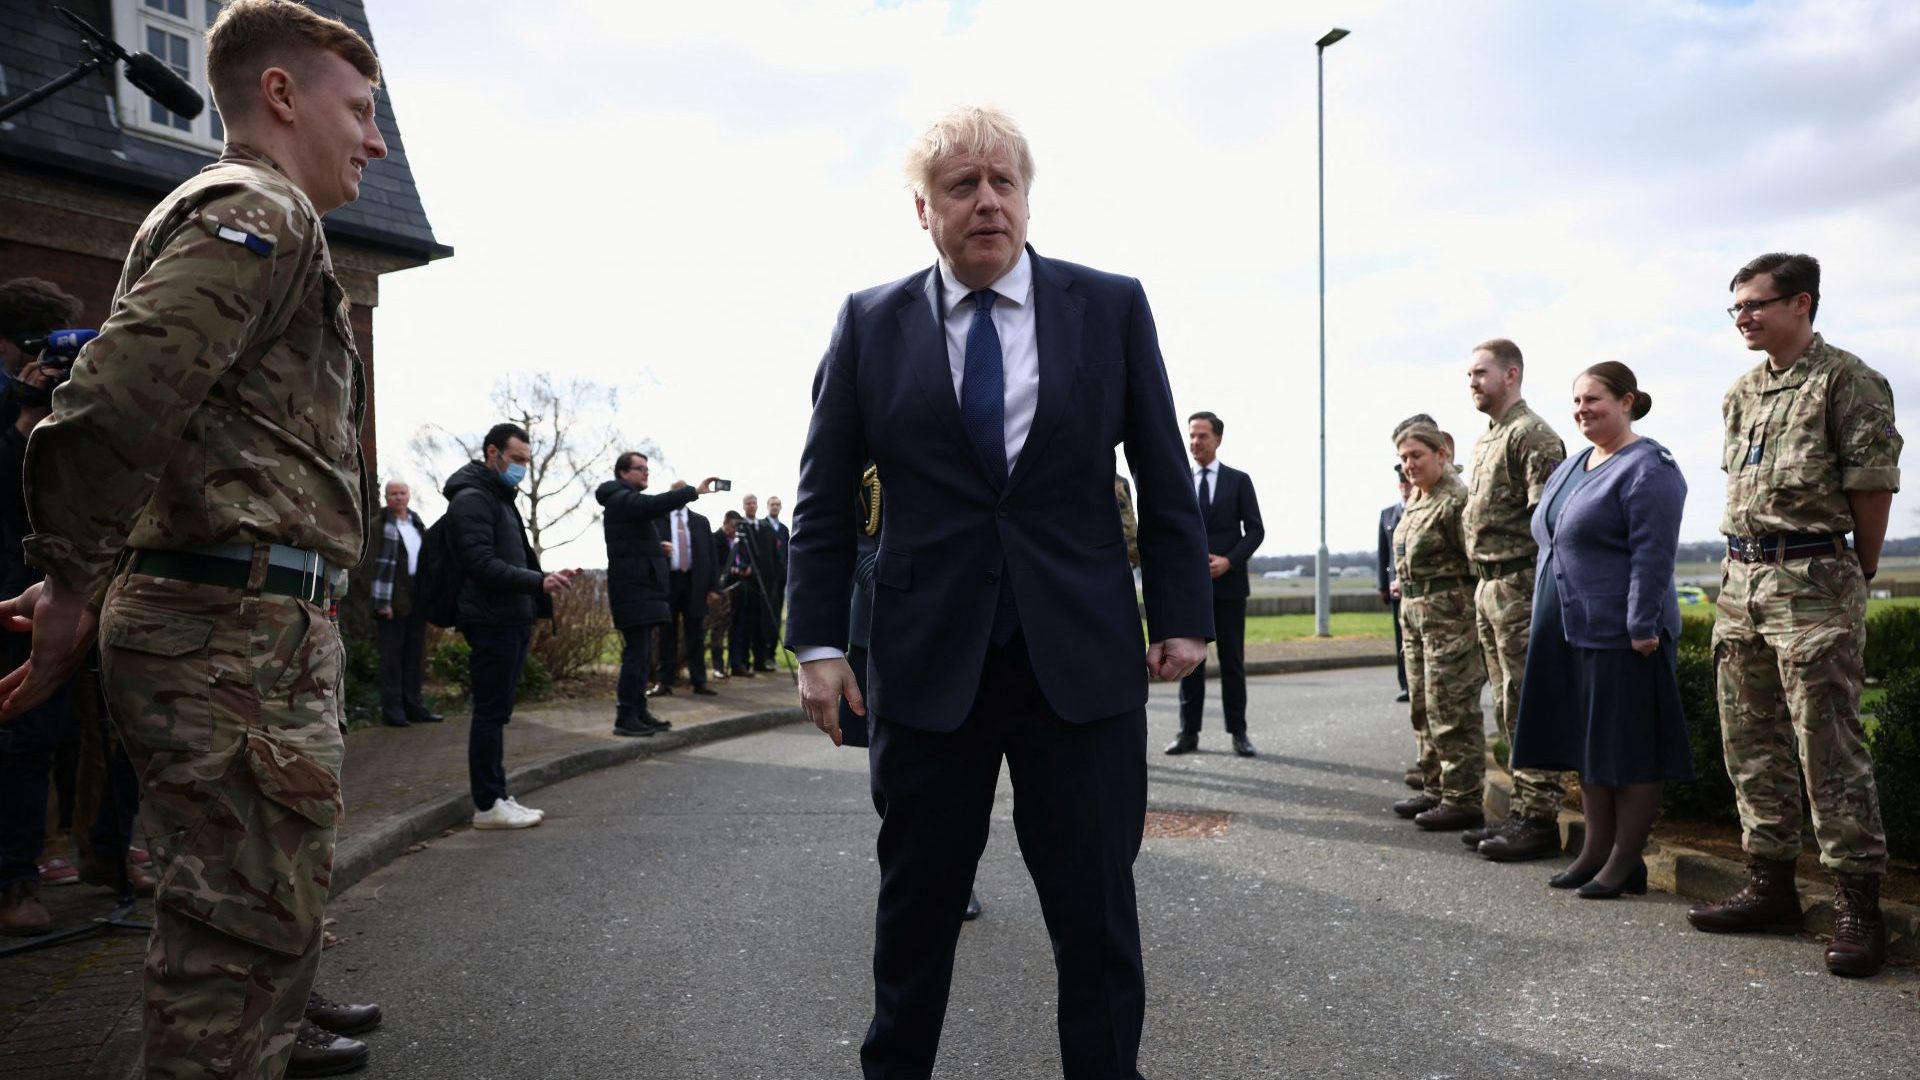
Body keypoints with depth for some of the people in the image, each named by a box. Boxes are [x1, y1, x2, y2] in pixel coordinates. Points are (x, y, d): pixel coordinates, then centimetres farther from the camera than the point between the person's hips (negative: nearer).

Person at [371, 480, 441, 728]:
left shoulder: (417, 524, 15)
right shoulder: (381, 523, -6)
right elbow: (379, 563, -12)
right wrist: (382, 600, -17)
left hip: (417, 599, 6)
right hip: (393, 601, -6)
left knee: (415, 656, 10)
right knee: (392, 656, -1)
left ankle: (413, 705, 17)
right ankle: (391, 709, 3)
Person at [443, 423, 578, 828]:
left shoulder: (500, 498, 21)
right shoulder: (471, 499, -10)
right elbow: (482, 564, -20)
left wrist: (544, 579, 12)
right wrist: (538, 582, -24)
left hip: (511, 622, 10)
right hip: (492, 623, -10)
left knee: (496, 713, 13)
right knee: (490, 714, -5)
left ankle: (497, 796, 19)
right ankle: (487, 806, 2)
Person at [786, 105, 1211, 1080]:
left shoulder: (1111, 306, 4)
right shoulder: (869, 324, 4)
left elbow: (1164, 478, 6)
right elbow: (824, 501, 6)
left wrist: (1183, 612, 2)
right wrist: (817, 640, 0)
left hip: (1083, 658, 0)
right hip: (927, 659, 1)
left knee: (1097, 910, 8)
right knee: (915, 905, 14)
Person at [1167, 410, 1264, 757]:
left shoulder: (1239, 480, 5)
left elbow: (1255, 530, 1)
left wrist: (1229, 561, -13)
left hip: (1228, 582, -1)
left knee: (1233, 660, 3)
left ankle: (1238, 732, 9)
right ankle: (1188, 732, 9)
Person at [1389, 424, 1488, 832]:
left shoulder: (1456, 500, -14)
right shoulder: (1416, 503, 15)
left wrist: (1477, 618, -19)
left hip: (1448, 615, -10)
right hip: (1415, 614, 10)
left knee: (1451, 709, -4)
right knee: (1423, 707, 15)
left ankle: (1462, 799, 4)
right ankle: (1435, 789, 25)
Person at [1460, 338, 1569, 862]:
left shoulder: (1532, 435, -10)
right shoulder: (1485, 440, 19)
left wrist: (1539, 592, -21)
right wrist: (1482, 585, 17)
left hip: (1518, 587, -10)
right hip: (1488, 588, 10)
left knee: (1526, 706, -6)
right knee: (1508, 708, 13)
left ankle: (1539, 819, 1)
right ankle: (1523, 810, 21)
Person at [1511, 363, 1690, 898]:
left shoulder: (1648, 468, -10)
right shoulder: (1569, 468, 16)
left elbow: (1652, 555, -17)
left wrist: (1642, 626, -21)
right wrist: (1546, 621, 18)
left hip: (1618, 633, -9)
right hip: (1567, 632, 9)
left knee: (1627, 748, 1)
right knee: (1585, 741, 13)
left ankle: (1626, 861, 10)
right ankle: (1597, 849, 23)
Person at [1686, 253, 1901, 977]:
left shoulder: (1845, 380, -7)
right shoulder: (1742, 393, 15)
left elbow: (1872, 487, -7)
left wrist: (1860, 577, 0)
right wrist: (1745, 562, 15)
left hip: (1812, 579, -8)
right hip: (1740, 580, 8)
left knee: (1829, 748, -5)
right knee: (1751, 744, 11)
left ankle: (1858, 907, 4)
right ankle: (1771, 884, 22)